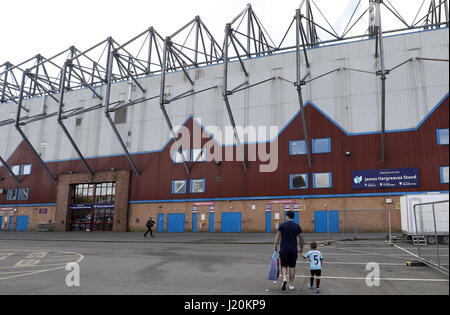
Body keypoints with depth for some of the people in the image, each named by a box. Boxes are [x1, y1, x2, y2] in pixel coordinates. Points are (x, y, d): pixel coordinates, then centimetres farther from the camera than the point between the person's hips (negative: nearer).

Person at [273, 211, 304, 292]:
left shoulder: (282, 225, -4)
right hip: (294, 250, 1)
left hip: (284, 250, -1)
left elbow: (277, 237, -5)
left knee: (284, 266, 10)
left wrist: (275, 247, 2)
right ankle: (291, 286, 13)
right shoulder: (297, 226, 1)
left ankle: (284, 279, -15)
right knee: (292, 267, 9)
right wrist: (301, 248, 16)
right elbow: (301, 239, 5)